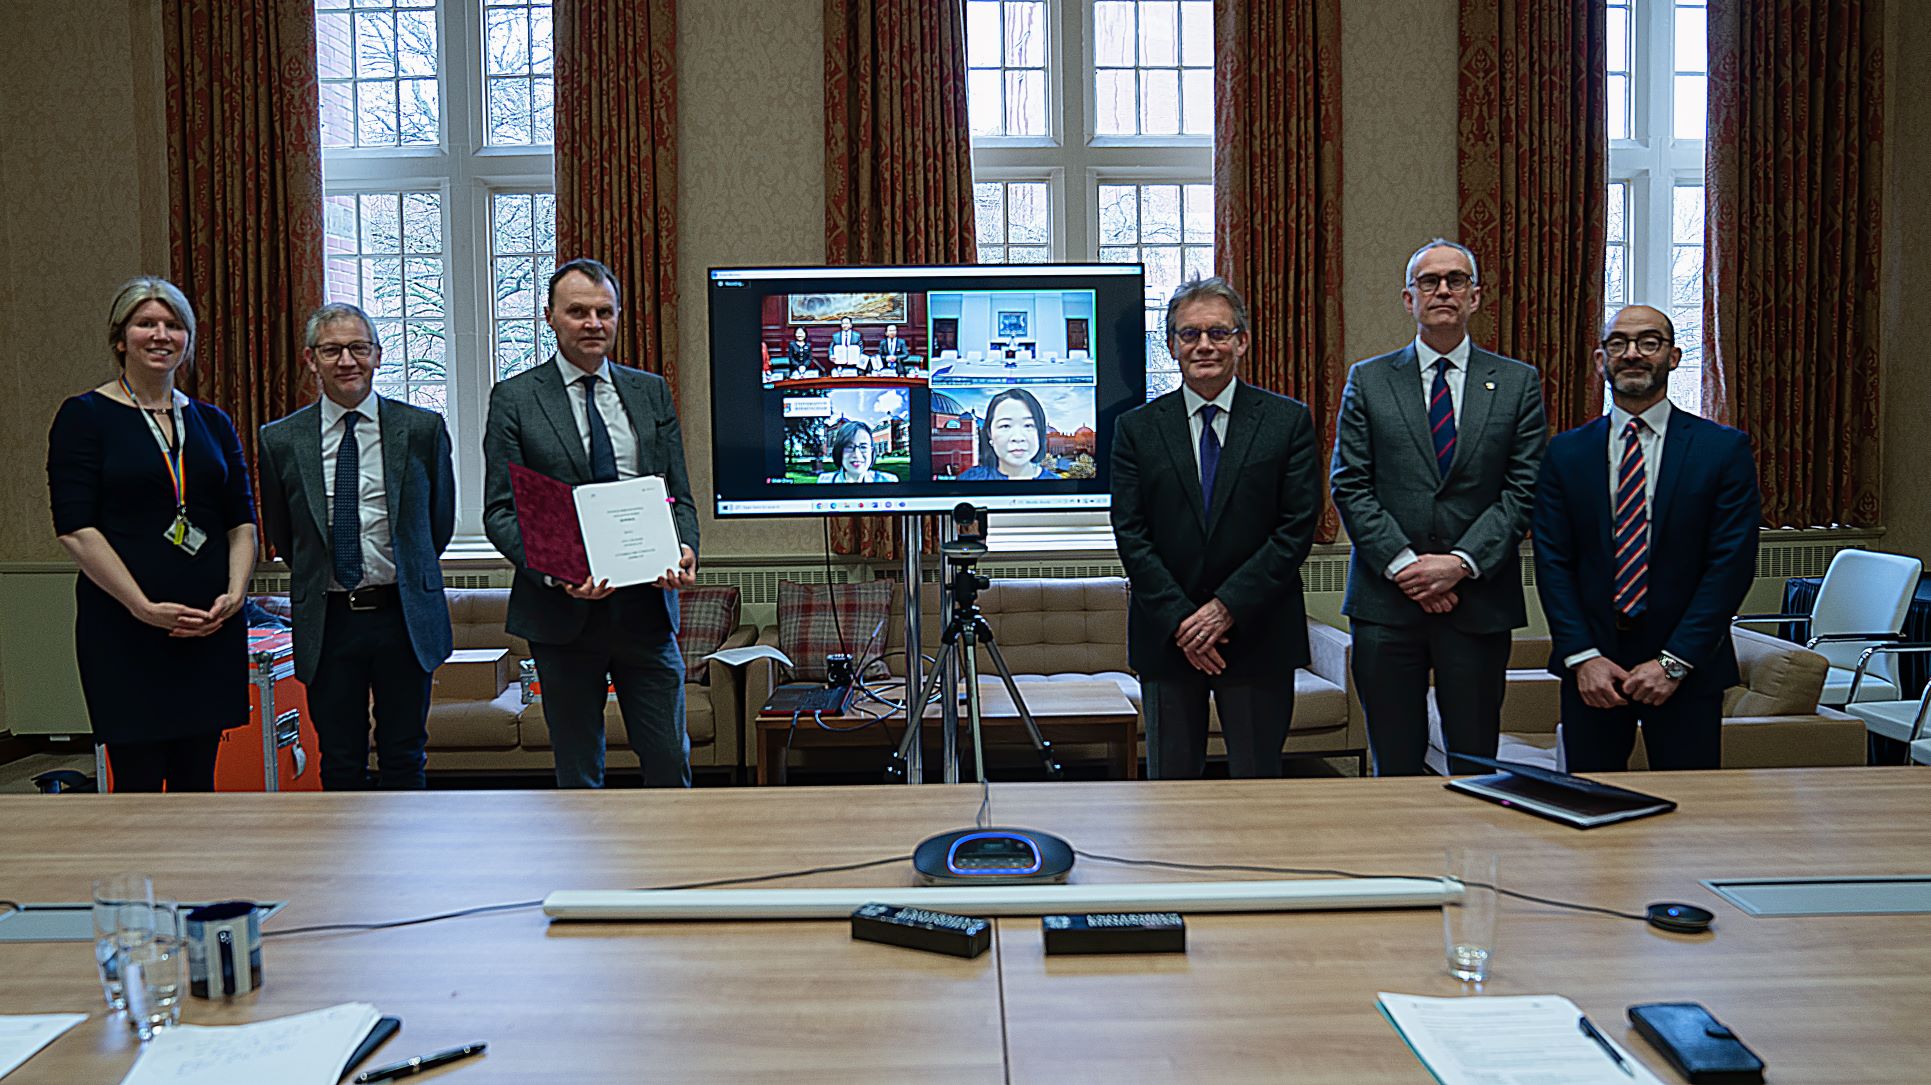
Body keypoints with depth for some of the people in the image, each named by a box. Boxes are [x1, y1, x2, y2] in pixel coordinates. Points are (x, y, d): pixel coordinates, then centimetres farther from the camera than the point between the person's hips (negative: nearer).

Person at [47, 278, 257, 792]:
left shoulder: (212, 422, 13)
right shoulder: (85, 416, 0)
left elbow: (242, 520, 12)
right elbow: (75, 528, -8)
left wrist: (234, 594, -5)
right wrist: (145, 607, -16)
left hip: (211, 628, 4)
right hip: (123, 628, -4)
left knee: (198, 778, 7)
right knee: (138, 781, -2)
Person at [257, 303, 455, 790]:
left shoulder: (422, 429, -2)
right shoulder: (281, 440, 1)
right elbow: (281, 535, 14)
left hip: (404, 617, -1)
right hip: (327, 622, 1)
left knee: (404, 756, 9)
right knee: (339, 761, 10)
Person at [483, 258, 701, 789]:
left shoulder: (652, 393, 11)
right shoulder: (515, 398, 0)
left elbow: (679, 496, 11)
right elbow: (500, 512, -4)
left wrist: (684, 551, -11)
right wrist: (554, 571, -20)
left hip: (646, 605, 3)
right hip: (563, 609, -2)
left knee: (670, 758, 7)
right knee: (578, 770, 9)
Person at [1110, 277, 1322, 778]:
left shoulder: (1288, 421, 1)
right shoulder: (1137, 428, 4)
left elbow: (1297, 527, -5)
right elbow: (1131, 534, -1)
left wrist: (1228, 607, -12)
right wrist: (1180, 620, -11)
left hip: (1257, 635, -1)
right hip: (1166, 637, 1)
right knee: (1170, 787, 8)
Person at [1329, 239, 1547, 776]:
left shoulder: (1517, 382, 8)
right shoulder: (1367, 380, 7)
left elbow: (1524, 490, 1)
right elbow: (1349, 486, 1)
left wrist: (1461, 563, -11)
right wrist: (1403, 563, -10)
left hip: (1479, 599, 0)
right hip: (1386, 598, 0)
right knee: (1395, 766, 5)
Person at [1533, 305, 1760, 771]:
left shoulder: (1724, 448, 0)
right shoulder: (1566, 452, 5)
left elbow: (1731, 564, -6)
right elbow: (1552, 562, 1)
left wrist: (1674, 662, -12)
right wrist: (1582, 657, -9)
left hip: (1688, 668, -1)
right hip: (1590, 669, 2)